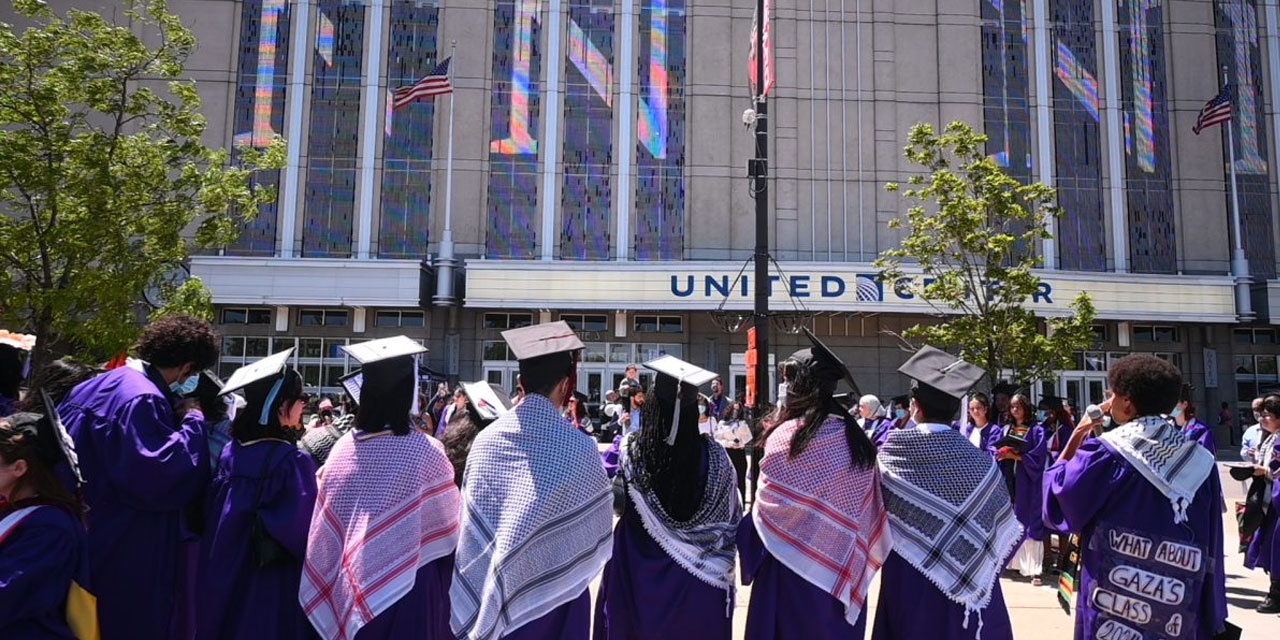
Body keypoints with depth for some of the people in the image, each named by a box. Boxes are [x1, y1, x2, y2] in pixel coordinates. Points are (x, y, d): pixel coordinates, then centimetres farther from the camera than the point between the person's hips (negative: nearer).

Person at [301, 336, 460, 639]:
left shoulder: (343, 447, -6)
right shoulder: (425, 451, -19)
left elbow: (324, 532, 4)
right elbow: (449, 526, -6)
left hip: (351, 587, 4)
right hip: (409, 589, -4)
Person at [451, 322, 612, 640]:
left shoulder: (485, 439, -9)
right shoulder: (579, 449, -20)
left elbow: (470, 523, 0)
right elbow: (599, 535, -9)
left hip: (489, 592, 4)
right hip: (553, 592, -3)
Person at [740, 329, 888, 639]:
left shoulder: (787, 436, -16)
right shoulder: (857, 439, 0)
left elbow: (767, 509, -10)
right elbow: (870, 513, 5)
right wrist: (852, 555, 15)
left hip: (793, 567, -5)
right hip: (843, 571, 5)